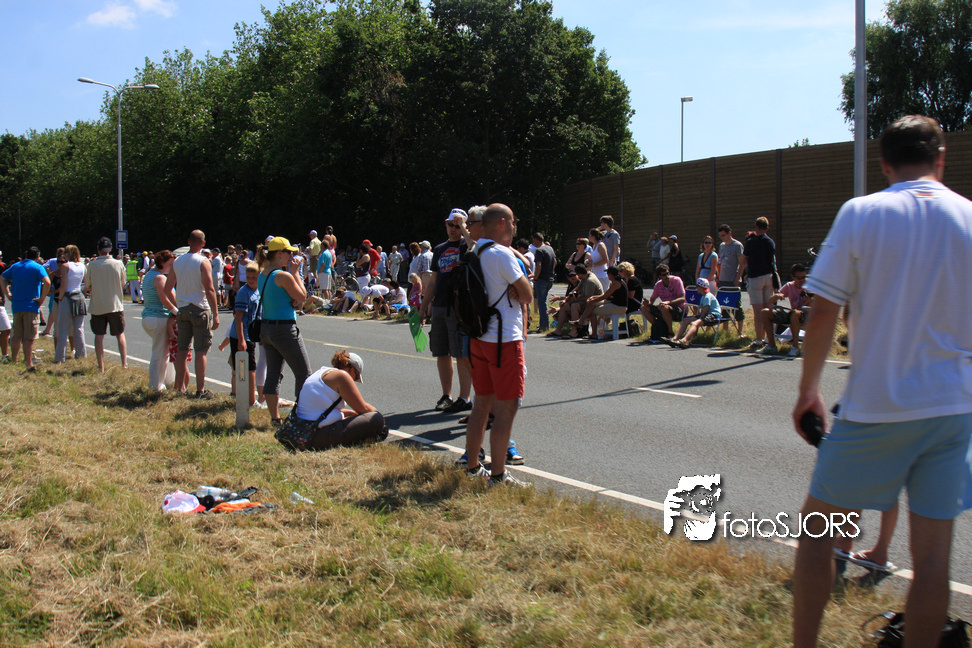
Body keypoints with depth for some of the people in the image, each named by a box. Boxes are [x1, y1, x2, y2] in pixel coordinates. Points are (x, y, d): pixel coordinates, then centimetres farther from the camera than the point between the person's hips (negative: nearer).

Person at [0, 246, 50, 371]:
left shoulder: (15, 266, 11)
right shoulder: (37, 267, -7)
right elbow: (47, 282, -22)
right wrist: (42, 298, -13)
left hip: (16, 305, 6)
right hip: (31, 306, -5)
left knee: (16, 336, 18)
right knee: (28, 338, -5)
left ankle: (13, 361, 26)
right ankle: (28, 364, -6)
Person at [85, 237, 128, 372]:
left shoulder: (92, 265, -8)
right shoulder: (119, 264, -6)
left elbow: (87, 286, 1)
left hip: (97, 306, -1)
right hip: (115, 305, 1)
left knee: (99, 336, 7)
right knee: (120, 335, 12)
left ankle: (101, 366, 6)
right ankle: (124, 363, 10)